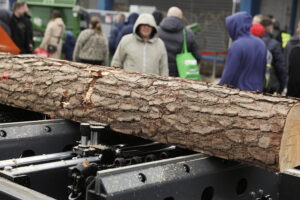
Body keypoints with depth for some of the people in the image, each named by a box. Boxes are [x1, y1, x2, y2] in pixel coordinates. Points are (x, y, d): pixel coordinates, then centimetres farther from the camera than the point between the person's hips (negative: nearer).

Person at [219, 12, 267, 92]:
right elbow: (264, 71, 11)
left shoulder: (236, 46, -16)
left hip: (241, 90, -7)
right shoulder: (261, 44, 5)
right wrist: (259, 87, 19)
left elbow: (229, 74, -15)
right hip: (257, 91, 7)